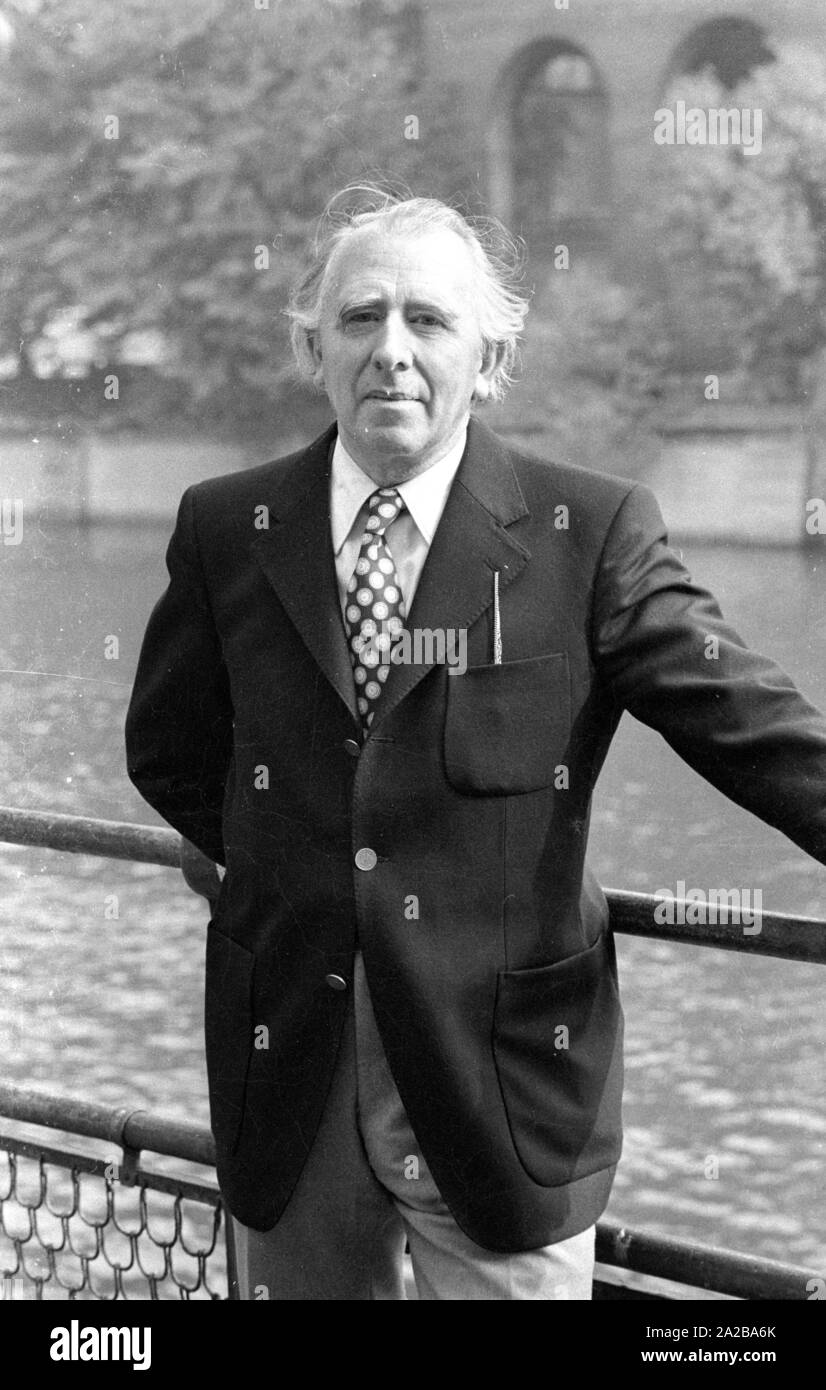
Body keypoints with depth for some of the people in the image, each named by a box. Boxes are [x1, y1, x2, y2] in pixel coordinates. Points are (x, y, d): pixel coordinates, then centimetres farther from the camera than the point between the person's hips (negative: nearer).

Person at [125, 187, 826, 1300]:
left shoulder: (591, 534, -6)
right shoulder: (225, 531, 2)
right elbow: (169, 752, 14)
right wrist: (285, 865, 3)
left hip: (508, 1085, -2)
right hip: (289, 1075, 3)